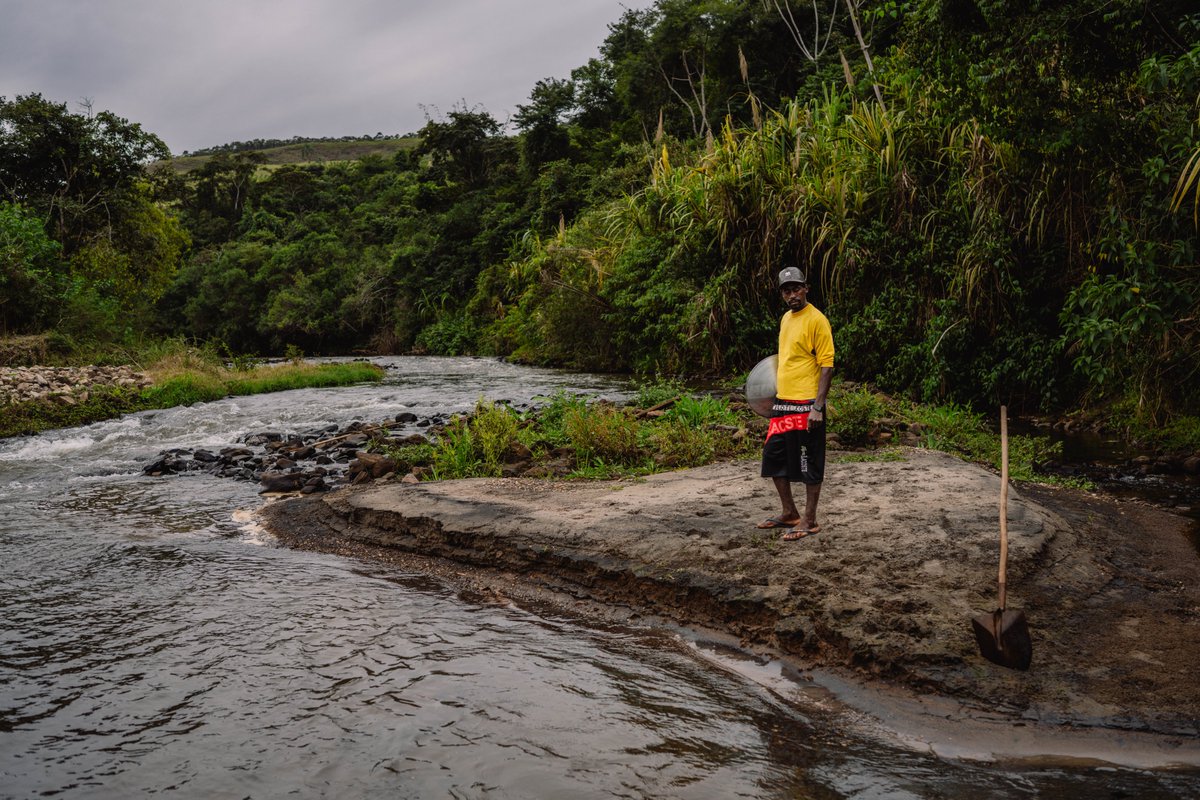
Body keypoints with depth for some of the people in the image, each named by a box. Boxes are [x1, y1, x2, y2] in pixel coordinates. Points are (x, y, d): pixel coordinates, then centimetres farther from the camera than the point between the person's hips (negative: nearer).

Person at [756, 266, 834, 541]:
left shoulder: (816, 320, -11)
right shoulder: (785, 319, 14)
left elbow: (827, 365, -15)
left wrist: (818, 407, -20)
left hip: (806, 405, -9)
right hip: (783, 403, 9)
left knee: (809, 464, 1)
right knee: (774, 456, 13)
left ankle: (809, 521, 11)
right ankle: (789, 513, 27)